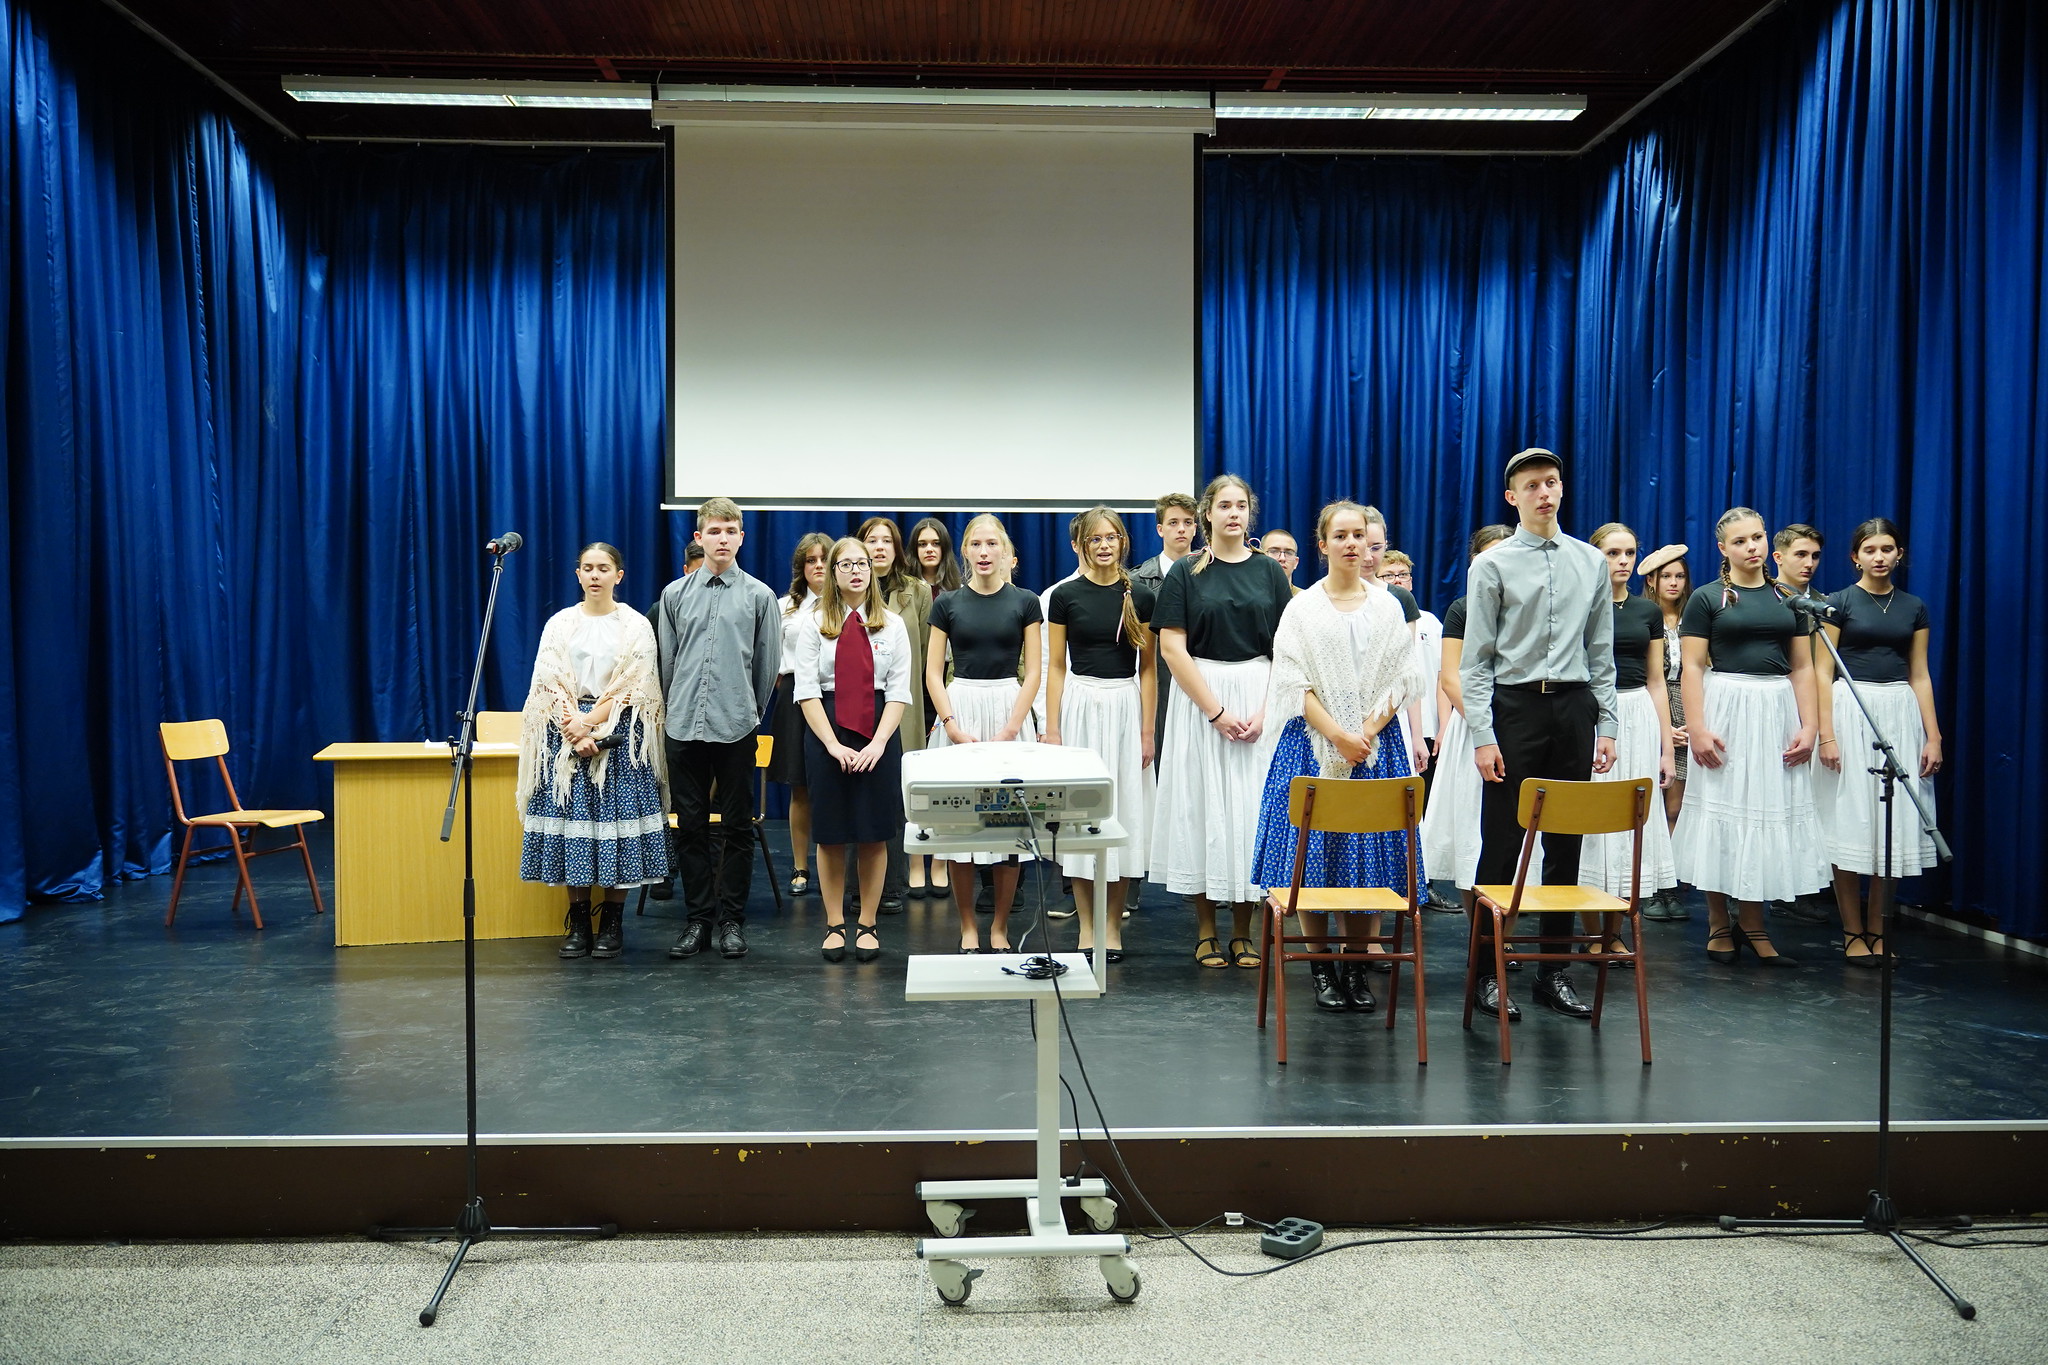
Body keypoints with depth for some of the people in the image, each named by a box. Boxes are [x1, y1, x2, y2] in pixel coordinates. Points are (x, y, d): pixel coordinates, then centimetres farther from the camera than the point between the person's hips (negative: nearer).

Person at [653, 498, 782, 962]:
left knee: (737, 827, 5)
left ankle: (732, 920, 14)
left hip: (736, 729, -2)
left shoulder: (759, 595, 2)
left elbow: (768, 663, 8)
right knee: (690, 826, 6)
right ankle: (699, 918, 17)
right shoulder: (675, 594, 8)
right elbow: (665, 660, 14)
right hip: (684, 728, 2)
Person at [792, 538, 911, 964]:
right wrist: (833, 744, -12)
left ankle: (867, 925, 16)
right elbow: (806, 690, -2)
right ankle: (834, 926, 17)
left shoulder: (893, 625, 5)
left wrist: (877, 743, -12)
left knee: (874, 835, 4)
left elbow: (899, 691, 1)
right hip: (826, 730, 0)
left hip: (878, 732, 1)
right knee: (831, 834, 5)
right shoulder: (814, 624, 3)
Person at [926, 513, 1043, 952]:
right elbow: (933, 673, 3)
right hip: (960, 707, 0)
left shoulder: (1024, 602, 4)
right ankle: (967, 927, 12)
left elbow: (1032, 672, 1)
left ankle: (999, 927, 13)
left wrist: (1009, 730, -10)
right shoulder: (947, 603, 5)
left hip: (1009, 709, 0)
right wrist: (954, 727, -10)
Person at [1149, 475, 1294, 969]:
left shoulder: (1269, 571, 7)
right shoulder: (1185, 572, 2)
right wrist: (1216, 711, -12)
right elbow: (1173, 647, -6)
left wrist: (1265, 711, -10)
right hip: (1199, 698, -1)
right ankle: (1206, 929, 11)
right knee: (1203, 803, 0)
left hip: (1258, 699, 2)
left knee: (1252, 806, 2)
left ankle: (1242, 930, 12)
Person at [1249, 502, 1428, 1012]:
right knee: (1312, 850, -2)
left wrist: (1368, 731, -10)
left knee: (1370, 851, 1)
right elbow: (1294, 684, -4)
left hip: (1375, 743, 2)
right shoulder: (1303, 607, 3)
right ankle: (1322, 969, 9)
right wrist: (1337, 735, -13)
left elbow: (1402, 679, 3)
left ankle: (1358, 969, 10)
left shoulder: (1387, 606, 8)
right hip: (1313, 743, -2)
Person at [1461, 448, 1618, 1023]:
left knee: (1566, 844, 8)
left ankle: (1554, 970, 19)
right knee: (1500, 844, -1)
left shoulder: (1591, 562, 11)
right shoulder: (1493, 564, 0)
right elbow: (1476, 657, -4)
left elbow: (1601, 652, 13)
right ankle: (1489, 971, 8)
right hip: (1514, 704, -4)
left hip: (1574, 706, 4)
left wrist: (1606, 724, 6)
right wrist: (1483, 737, -11)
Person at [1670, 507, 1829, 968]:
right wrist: (1697, 729, -14)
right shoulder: (1706, 598, 0)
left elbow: (1802, 668, 11)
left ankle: (1752, 925, 14)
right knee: (1722, 810, 0)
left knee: (1769, 811, 5)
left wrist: (1809, 725, 1)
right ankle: (1718, 925, 10)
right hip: (1725, 708, -4)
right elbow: (1692, 668, -6)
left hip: (1777, 713, 4)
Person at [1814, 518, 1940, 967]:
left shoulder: (1914, 607, 11)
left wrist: (1934, 736, 4)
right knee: (1850, 822, -1)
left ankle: (1876, 929, 14)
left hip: (1900, 715, 4)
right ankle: (1852, 933, 7)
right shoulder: (1838, 603, 0)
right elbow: (1823, 673, -3)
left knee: (1894, 823, 5)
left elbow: (1919, 676, 11)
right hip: (1850, 712, -4)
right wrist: (1826, 735, -11)